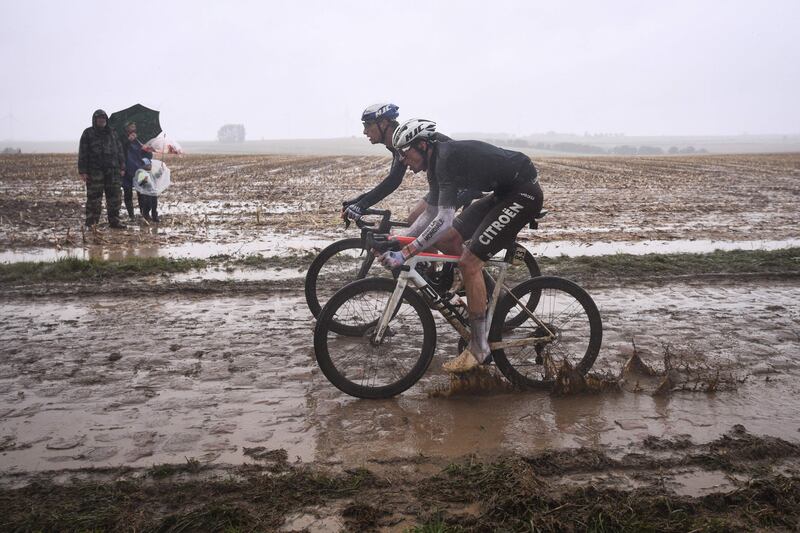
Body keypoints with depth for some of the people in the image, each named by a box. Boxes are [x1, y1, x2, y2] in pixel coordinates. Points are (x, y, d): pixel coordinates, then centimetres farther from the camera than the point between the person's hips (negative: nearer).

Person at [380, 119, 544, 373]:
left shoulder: (447, 158, -23)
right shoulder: (437, 164, 7)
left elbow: (444, 219, -31)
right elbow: (431, 214, 15)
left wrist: (405, 254, -31)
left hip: (525, 193, -10)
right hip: (503, 192, 10)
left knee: (469, 263, -14)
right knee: (447, 239, 7)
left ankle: (480, 348, -6)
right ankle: (481, 298, 22)